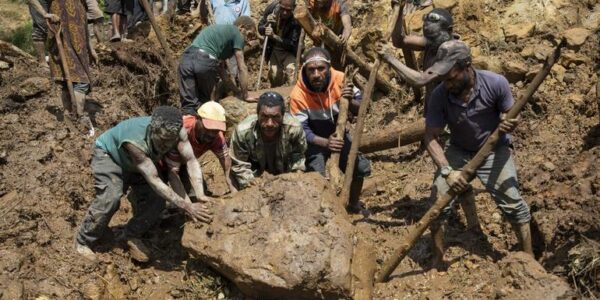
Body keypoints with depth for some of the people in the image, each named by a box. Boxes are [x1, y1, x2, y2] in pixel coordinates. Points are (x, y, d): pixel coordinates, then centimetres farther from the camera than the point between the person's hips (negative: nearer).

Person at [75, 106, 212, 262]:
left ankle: (132, 235, 13)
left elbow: (191, 161, -34)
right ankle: (83, 241, -7)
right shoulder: (135, 142, -45)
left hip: (135, 164, 6)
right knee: (110, 198, -27)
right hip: (108, 154, -5)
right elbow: (154, 181, -46)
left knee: (157, 200, -10)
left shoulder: (176, 131, -32)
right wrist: (186, 206, -50)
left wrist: (200, 195, -49)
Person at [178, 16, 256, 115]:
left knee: (189, 104, 2)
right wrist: (245, 96, 15)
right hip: (204, 61, -6)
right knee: (203, 102, 15)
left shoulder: (219, 29, 36)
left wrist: (235, 89, 36)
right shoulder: (237, 34, 13)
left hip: (187, 58, 6)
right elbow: (242, 68, 9)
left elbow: (218, 65, 37)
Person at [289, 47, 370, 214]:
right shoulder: (298, 95, -30)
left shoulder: (340, 80, -24)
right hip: (314, 140, -4)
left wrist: (350, 101, -39)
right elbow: (302, 130, -28)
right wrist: (326, 142, -45)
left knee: (361, 167, 7)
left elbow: (360, 110, -15)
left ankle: (354, 204, 34)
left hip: (338, 134, 4)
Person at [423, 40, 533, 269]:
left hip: (494, 151, -1)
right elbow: (431, 137, -18)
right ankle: (438, 260, 13)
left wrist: (508, 124, -34)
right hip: (458, 152, 1)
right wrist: (447, 170, -31)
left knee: (513, 204, -4)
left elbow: (511, 116, -8)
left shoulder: (495, 84, -24)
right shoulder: (439, 96, -23)